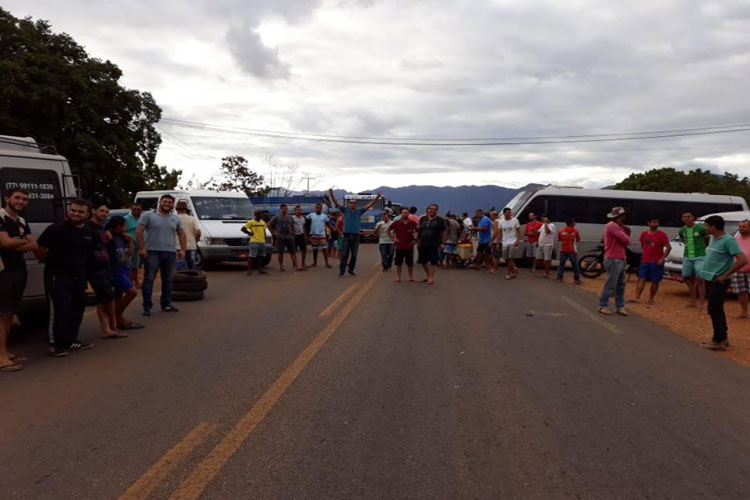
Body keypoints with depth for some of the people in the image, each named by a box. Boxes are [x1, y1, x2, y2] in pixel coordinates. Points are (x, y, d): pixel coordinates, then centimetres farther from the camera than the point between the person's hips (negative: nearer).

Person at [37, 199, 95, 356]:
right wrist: (51, 262, -3)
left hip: (79, 275, 7)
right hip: (58, 275, -7)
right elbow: (41, 248, -14)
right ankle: (56, 344, 5)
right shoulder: (56, 229, -16)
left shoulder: (89, 231, 6)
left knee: (78, 307, 14)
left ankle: (71, 340, 28)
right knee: (60, 310, -7)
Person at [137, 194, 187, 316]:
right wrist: (142, 248, -13)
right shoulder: (148, 215, 0)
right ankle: (147, 306, 1)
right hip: (152, 252, -4)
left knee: (168, 279, 10)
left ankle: (166, 304, 21)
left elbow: (181, 234, 15)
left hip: (170, 253, 4)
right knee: (149, 279, -3)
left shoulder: (176, 219, 14)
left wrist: (183, 249, 2)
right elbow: (139, 232, -5)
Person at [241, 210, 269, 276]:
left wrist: (265, 239, 15)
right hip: (254, 242, -7)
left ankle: (260, 270, 17)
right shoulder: (251, 222, -6)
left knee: (261, 256, 9)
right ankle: (249, 271, -4)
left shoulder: (263, 222, 14)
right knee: (251, 256, -7)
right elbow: (242, 229, -8)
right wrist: (250, 233, -5)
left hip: (262, 242, 7)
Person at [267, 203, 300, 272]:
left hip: (289, 237, 2)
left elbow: (293, 227, 19)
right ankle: (281, 267, 11)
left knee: (292, 252, -3)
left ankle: (295, 266, -5)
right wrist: (274, 232, -2)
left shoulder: (290, 217, 12)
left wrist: (293, 235, 9)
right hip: (280, 237, -2)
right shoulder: (276, 217, 2)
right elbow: (269, 225, 2)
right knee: (280, 253, 2)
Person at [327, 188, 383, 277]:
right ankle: (341, 271, -3)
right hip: (346, 235, -2)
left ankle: (351, 270, 21)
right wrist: (331, 194, -16)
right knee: (344, 255, -3)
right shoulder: (345, 210, 3)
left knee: (354, 255, 9)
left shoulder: (359, 211, 7)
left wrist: (377, 198, -5)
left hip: (356, 236, 2)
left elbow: (369, 205, 5)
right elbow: (336, 203, -3)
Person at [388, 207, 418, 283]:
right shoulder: (396, 223, -1)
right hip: (399, 246, 0)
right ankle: (398, 277, 15)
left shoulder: (412, 223, -1)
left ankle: (411, 277, 19)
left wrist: (415, 240, 3)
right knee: (398, 262, 5)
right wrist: (393, 238, 3)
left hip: (409, 246, 0)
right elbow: (389, 230, 10)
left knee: (410, 263, 7)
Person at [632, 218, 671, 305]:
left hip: (657, 262, -3)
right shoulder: (644, 234, 6)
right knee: (641, 279, -5)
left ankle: (651, 298, 12)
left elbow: (668, 247, -7)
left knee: (655, 281, 3)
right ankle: (637, 297, -10)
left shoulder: (662, 234, -5)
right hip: (645, 261, 3)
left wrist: (662, 259, -13)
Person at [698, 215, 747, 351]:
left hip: (718, 281, -9)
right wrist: (704, 273, 12)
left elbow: (742, 260, -23)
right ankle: (723, 337, 25)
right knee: (717, 310, 15)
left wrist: (725, 275, -19)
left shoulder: (728, 240, -16)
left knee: (714, 310, -4)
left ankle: (718, 341, 3)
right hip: (709, 279, 9)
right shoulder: (713, 239, 10)